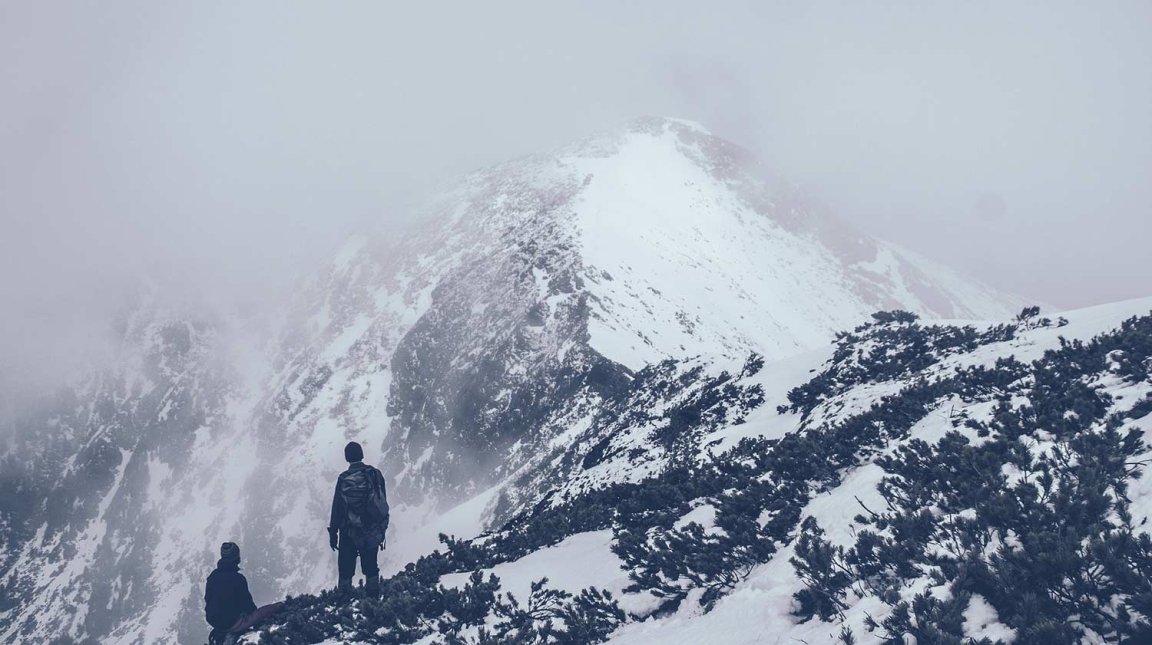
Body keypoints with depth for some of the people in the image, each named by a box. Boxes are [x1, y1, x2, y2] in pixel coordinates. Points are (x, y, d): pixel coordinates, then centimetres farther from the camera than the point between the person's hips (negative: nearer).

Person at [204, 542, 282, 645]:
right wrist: (254, 610, 10)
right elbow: (246, 603, -11)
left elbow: (207, 599, 13)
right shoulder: (238, 578, -18)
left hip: (212, 620, 7)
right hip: (233, 623, -7)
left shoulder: (213, 576, 2)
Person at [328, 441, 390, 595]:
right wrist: (383, 528, 11)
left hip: (349, 533, -2)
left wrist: (333, 533, 3)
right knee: (370, 566, 14)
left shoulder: (343, 479, -10)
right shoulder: (375, 474, -5)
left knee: (345, 567, 8)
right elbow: (383, 502, 0)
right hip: (373, 532, 2)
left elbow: (336, 507, -6)